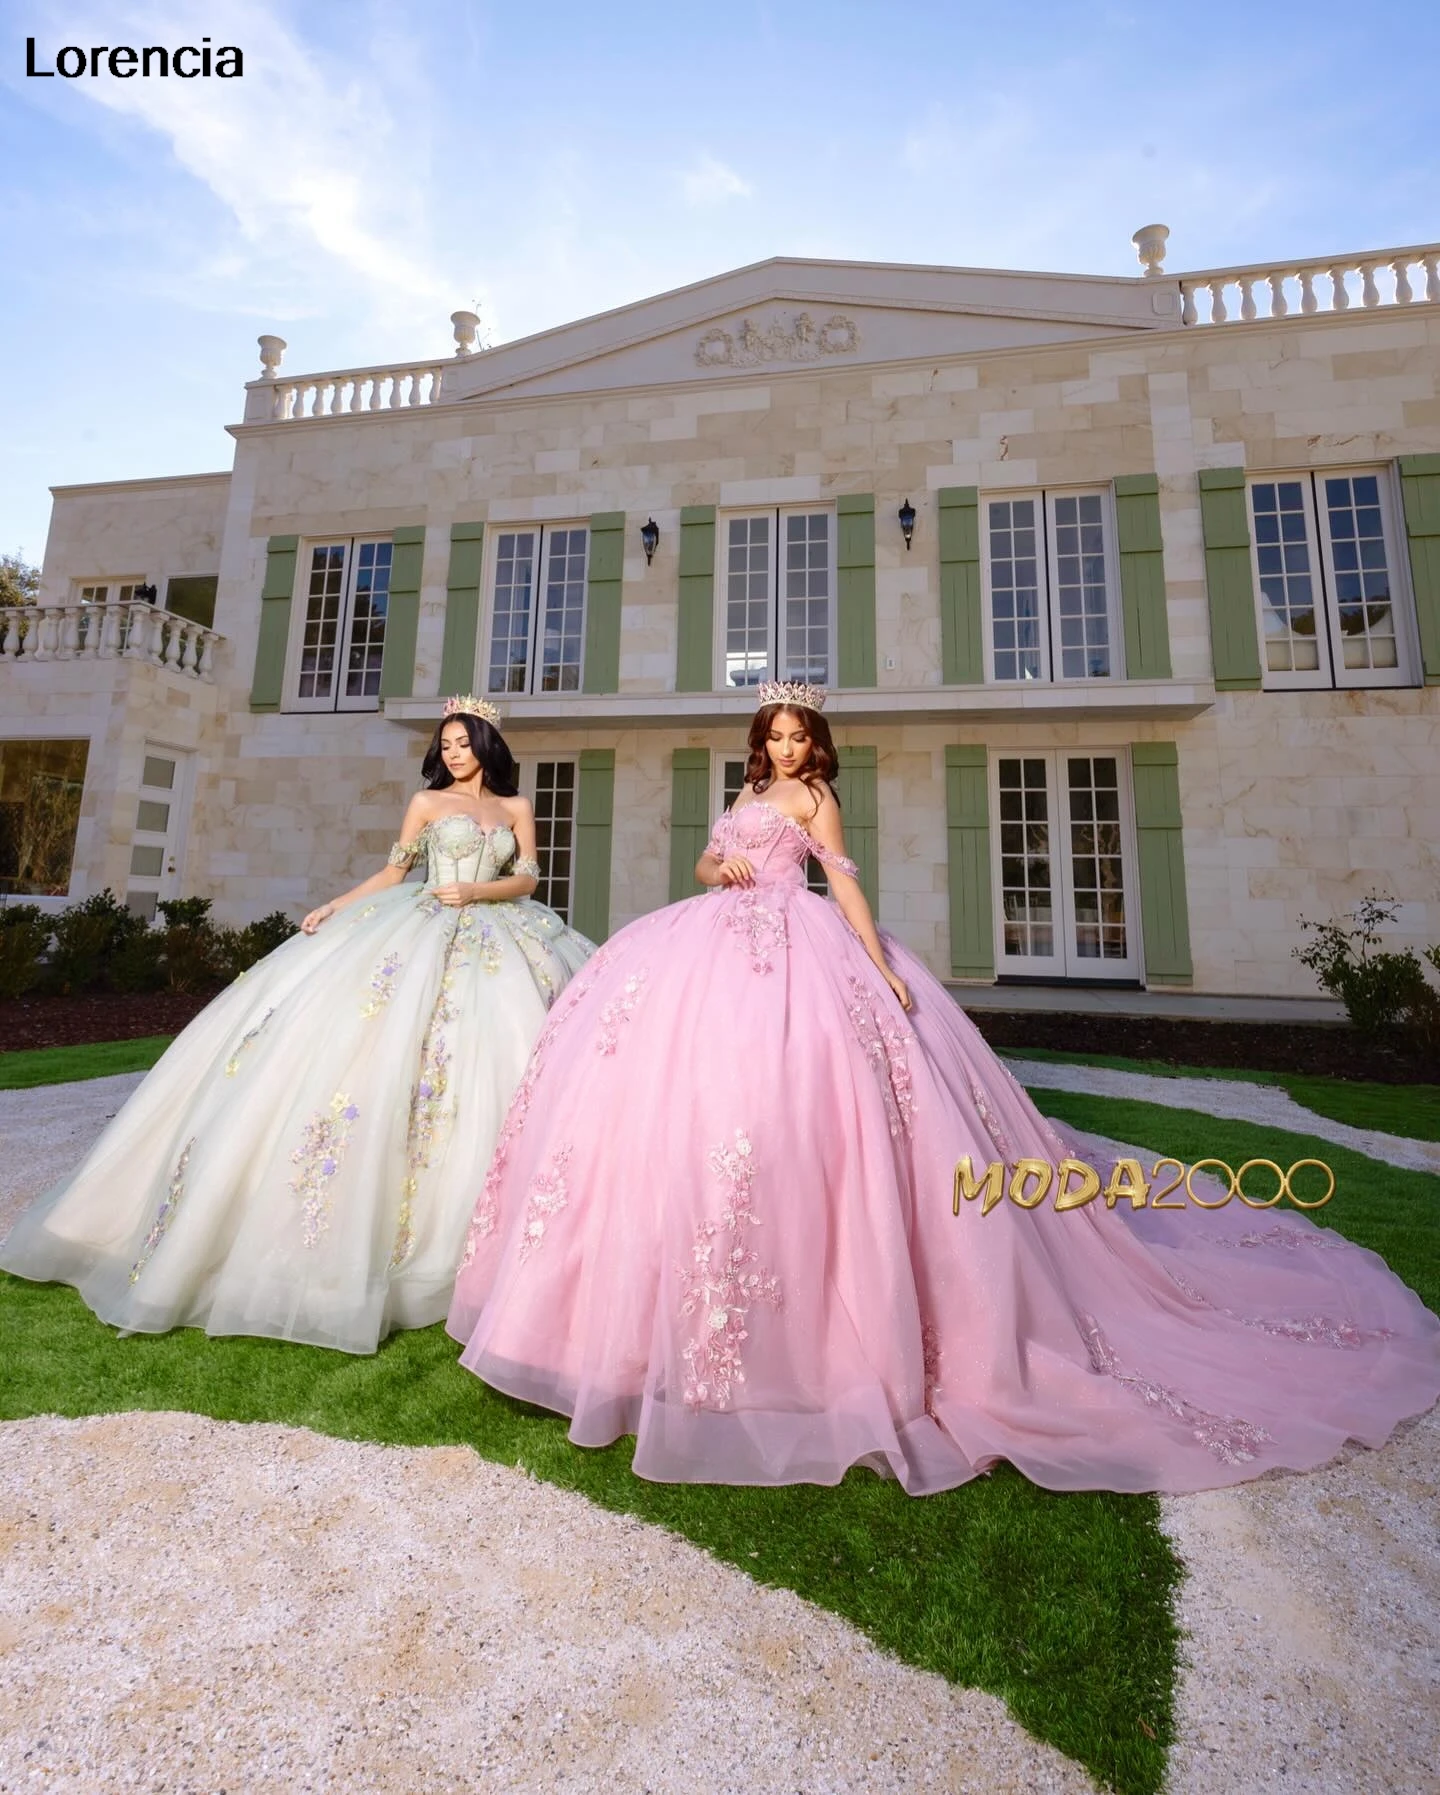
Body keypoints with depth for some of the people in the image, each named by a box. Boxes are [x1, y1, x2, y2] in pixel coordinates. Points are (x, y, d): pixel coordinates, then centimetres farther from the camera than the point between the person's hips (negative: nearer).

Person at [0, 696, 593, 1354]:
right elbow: (393, 871, 11)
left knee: (496, 1053, -5)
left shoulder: (517, 808, 12)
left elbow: (527, 880, 5)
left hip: (495, 939, 1)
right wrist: (335, 906, 2)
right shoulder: (427, 801, 10)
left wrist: (478, 891, -11)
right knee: (385, 1041, -11)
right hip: (423, 930, -1)